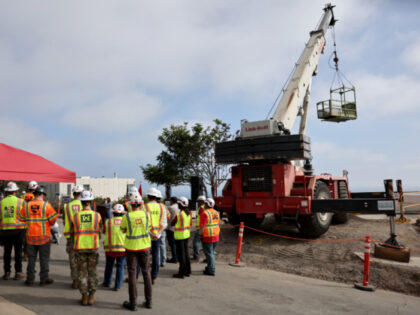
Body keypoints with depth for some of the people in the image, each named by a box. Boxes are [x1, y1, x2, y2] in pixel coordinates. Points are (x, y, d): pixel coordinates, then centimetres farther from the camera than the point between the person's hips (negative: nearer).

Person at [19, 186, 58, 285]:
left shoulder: (26, 206, 2)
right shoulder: (46, 205, -10)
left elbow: (21, 219, 8)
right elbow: (53, 220, -9)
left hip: (30, 236, 3)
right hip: (44, 236, -3)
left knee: (31, 258, 13)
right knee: (44, 258, 6)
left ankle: (30, 279, 18)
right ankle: (44, 279, 10)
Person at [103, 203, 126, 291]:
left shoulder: (108, 222, -1)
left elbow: (104, 231, 16)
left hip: (110, 248, 1)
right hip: (122, 248, -1)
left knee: (109, 265, 21)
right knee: (120, 267, 9)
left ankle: (107, 282, 32)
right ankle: (117, 286, 9)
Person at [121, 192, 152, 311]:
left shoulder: (127, 216, -14)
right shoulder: (146, 214, -8)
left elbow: (123, 230, 3)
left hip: (131, 248, -2)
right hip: (144, 247, 2)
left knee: (132, 274, 7)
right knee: (146, 272, 13)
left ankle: (133, 303, 11)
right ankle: (148, 301, 19)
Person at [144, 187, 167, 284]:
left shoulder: (144, 207, -9)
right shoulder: (161, 207, 1)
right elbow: (164, 223, -5)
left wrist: (151, 234, -13)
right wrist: (157, 233, -14)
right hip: (157, 235, 3)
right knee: (155, 256, 10)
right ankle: (154, 278, 15)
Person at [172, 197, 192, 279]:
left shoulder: (179, 214, -20)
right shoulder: (188, 213, 2)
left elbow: (172, 224, -6)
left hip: (179, 236, -7)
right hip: (186, 235, 8)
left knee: (181, 254, 0)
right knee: (186, 252, 15)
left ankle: (181, 273, 6)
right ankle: (187, 271, 24)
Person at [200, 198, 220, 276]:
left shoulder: (205, 213, -17)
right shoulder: (216, 212, 7)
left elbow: (202, 226, -19)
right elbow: (218, 224, 12)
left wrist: (200, 235, -7)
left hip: (207, 237, -7)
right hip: (215, 237, 8)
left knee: (209, 254, 1)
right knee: (211, 253, 20)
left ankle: (211, 271, 6)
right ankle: (210, 267, 31)